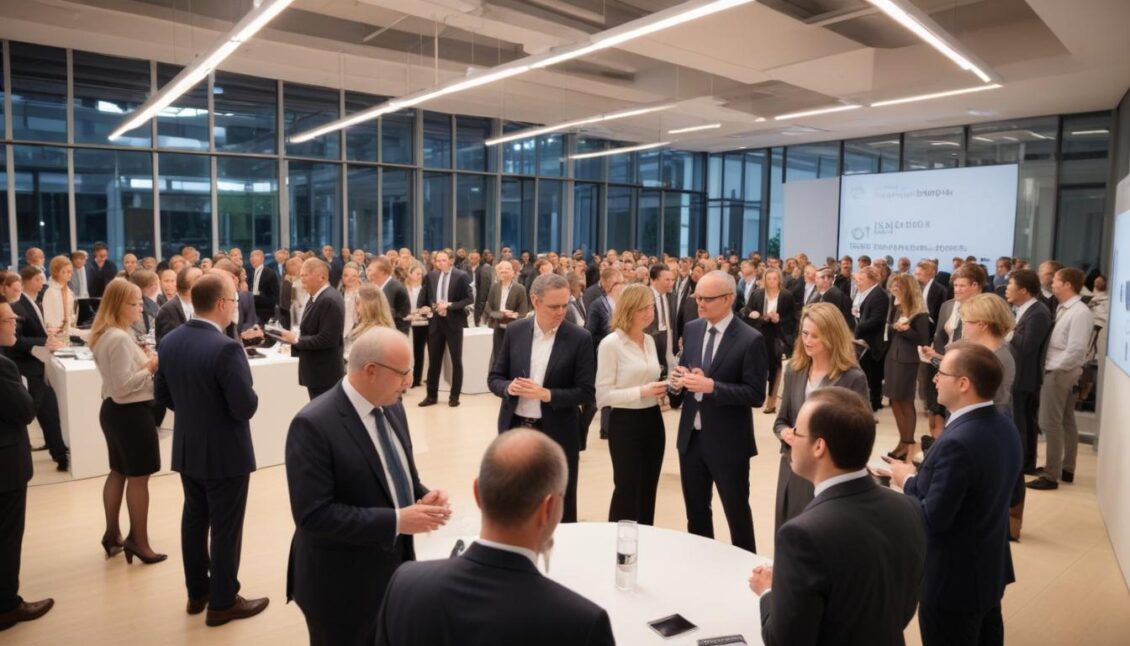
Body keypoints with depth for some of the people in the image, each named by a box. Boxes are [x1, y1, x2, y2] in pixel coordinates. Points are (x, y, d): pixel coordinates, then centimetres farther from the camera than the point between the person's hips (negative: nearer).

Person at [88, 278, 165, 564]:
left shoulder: (104, 334, 9)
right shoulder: (120, 339, -23)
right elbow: (123, 385, -26)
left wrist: (143, 362, 5)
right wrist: (150, 368, -16)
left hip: (113, 409, 10)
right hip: (131, 412, -10)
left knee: (118, 472, 19)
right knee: (138, 477, 1)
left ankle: (112, 534, 30)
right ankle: (138, 541, 10)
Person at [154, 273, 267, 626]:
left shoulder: (170, 341, -2)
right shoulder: (226, 348, -27)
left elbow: (162, 394, 8)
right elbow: (245, 407, -27)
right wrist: (251, 396, -6)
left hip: (187, 449, 8)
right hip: (225, 453, -8)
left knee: (194, 519, 20)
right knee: (225, 529, 7)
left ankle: (197, 592, 35)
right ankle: (223, 602, 21)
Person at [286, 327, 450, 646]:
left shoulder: (392, 407, 1)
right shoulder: (313, 425, -23)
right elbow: (314, 513, -25)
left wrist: (423, 498, -10)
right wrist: (396, 521, -27)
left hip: (394, 569, 7)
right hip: (342, 586, -7)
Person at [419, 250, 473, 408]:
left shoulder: (461, 276, -6)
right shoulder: (431, 276, 7)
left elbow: (469, 299, -10)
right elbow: (426, 298, 17)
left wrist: (450, 305, -19)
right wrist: (428, 308, -3)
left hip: (453, 322, -4)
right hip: (436, 322, 4)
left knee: (456, 360, 5)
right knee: (434, 360, 8)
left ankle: (454, 396, 15)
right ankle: (432, 395, 18)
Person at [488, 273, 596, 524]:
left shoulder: (580, 338, -9)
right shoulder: (514, 331, 0)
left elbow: (586, 392, -9)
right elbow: (494, 377, 5)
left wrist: (547, 395, -21)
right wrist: (509, 387, -17)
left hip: (557, 435, -2)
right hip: (515, 429, 3)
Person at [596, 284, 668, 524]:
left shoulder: (650, 340, 10)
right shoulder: (611, 344, -13)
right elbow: (603, 395, -15)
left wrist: (660, 387, 1)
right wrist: (641, 391, -22)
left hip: (653, 420, 7)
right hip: (625, 423, -7)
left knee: (648, 490, 15)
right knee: (626, 490, 3)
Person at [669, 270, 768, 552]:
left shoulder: (751, 339, -15)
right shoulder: (691, 329, 4)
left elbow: (756, 395, -17)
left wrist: (711, 386, -27)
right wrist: (678, 379, -10)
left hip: (727, 442, -6)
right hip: (691, 436, 6)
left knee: (737, 511, 12)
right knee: (695, 510, 19)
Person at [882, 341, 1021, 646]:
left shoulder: (958, 442, -32)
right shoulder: (1004, 426, -2)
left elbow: (932, 519, -27)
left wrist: (908, 481, -11)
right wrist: (922, 476, 2)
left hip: (953, 581, -8)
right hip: (990, 569, 9)